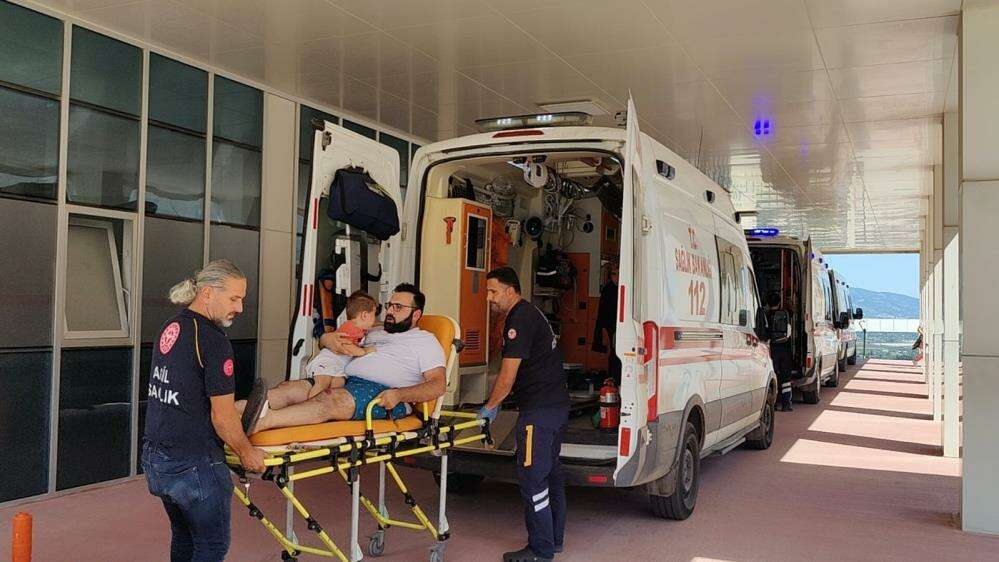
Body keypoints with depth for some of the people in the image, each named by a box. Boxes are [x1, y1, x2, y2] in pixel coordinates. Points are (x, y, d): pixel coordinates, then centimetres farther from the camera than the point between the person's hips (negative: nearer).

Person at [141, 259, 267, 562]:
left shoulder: (169, 328, 7)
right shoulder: (213, 341, -19)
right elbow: (222, 416, -18)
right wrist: (246, 452, -3)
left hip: (155, 455, 8)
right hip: (194, 464, -8)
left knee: (183, 537, 22)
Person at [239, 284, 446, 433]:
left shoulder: (424, 340, 15)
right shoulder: (373, 334, 34)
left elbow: (438, 385, 0)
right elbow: (325, 339, 35)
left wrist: (399, 394, -17)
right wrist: (328, 339, 8)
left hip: (381, 392, -7)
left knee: (332, 399, -35)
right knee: (290, 388, -17)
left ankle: (260, 422, -55)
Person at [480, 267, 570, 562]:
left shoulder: (519, 321, -16)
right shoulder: (531, 314, 17)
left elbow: (507, 376, -17)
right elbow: (511, 375, 22)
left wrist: (489, 407, -3)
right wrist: (494, 404, 20)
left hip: (539, 410, -11)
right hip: (557, 405, 11)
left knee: (532, 477, -6)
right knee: (550, 472, 17)